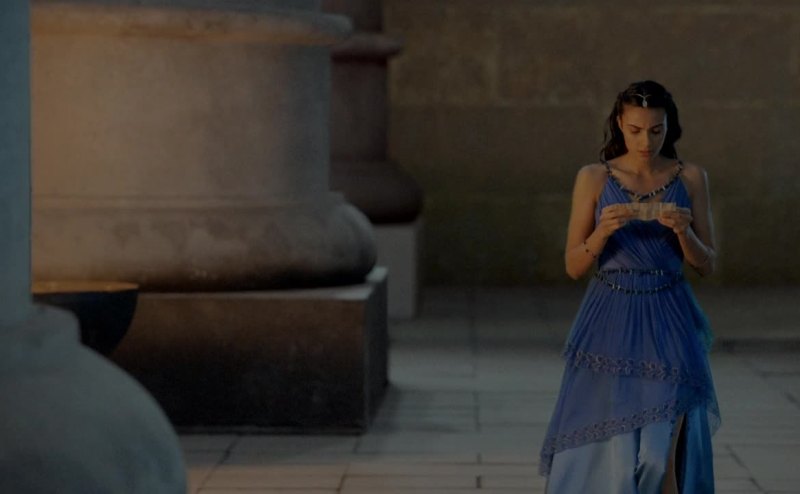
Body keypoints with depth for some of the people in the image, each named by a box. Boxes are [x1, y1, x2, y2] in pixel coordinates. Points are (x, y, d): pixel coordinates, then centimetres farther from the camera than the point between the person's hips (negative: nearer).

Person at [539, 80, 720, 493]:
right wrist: (603, 230, -19)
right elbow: (574, 266, 0)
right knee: (606, 454, 0)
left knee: (661, 458, -12)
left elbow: (707, 265, 4)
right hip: (609, 324, 0)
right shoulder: (594, 178, 0)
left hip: (668, 326, 0)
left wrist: (684, 231, -16)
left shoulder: (691, 178, 3)